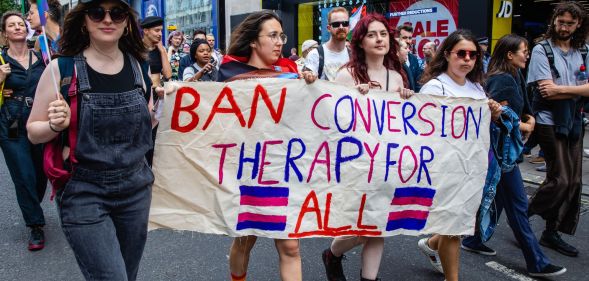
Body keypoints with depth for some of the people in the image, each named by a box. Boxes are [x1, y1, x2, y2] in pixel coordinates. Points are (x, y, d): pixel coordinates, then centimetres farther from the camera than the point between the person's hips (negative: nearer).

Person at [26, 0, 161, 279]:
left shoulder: (139, 66, 0)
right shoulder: (62, 68, -10)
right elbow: (33, 132, -2)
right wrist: (56, 126, -21)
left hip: (136, 188, 4)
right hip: (83, 193, -4)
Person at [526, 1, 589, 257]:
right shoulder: (542, 50, -5)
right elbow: (547, 92, -14)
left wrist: (561, 88, -15)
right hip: (549, 122, -6)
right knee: (560, 179, -10)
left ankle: (552, 233, 18)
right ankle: (521, 216, 10)